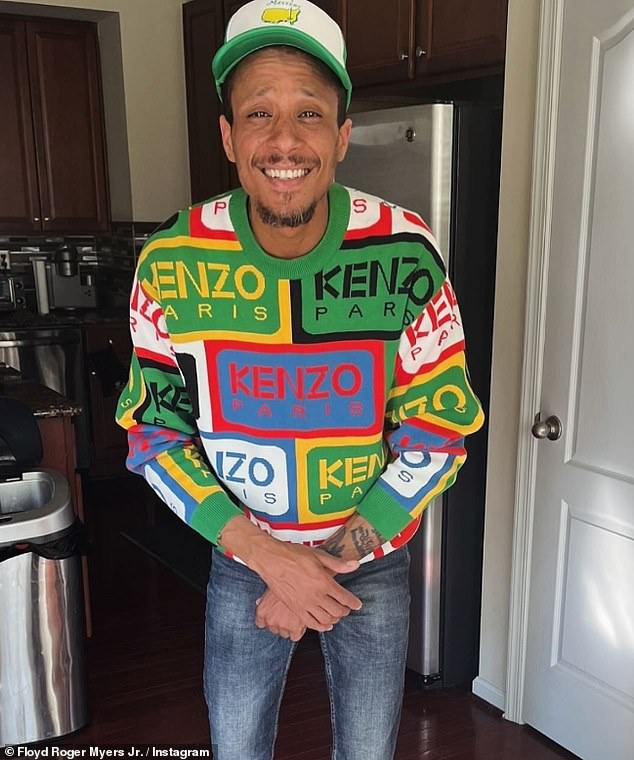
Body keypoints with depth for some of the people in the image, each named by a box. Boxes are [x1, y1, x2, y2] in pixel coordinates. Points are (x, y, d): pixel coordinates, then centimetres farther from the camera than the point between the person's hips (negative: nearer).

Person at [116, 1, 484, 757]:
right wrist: (266, 555, -18)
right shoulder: (170, 263, -18)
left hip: (373, 559, 0)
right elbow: (153, 433, -10)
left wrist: (340, 556, -16)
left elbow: (440, 427, -12)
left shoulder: (405, 255, -20)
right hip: (243, 562, 1)